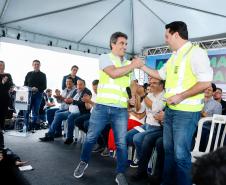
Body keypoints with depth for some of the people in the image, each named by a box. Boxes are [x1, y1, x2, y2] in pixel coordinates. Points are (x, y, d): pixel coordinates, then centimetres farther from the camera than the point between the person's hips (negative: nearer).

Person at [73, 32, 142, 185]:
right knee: (91, 137, 9)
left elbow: (132, 84, 24)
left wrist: (133, 96, 4)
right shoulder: (105, 58, 3)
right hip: (102, 106, -3)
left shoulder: (128, 64, 18)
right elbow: (113, 73, -16)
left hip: (121, 110, 3)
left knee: (121, 142, 2)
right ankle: (84, 162, 33)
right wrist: (133, 65, -9)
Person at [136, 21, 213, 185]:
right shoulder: (174, 56, 16)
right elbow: (160, 74, 30)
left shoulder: (195, 52, -11)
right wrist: (142, 66, 26)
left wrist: (180, 96, -19)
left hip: (186, 111, -9)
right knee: (169, 150, 17)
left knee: (181, 154, -5)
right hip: (170, 109, 9)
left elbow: (206, 82, -20)